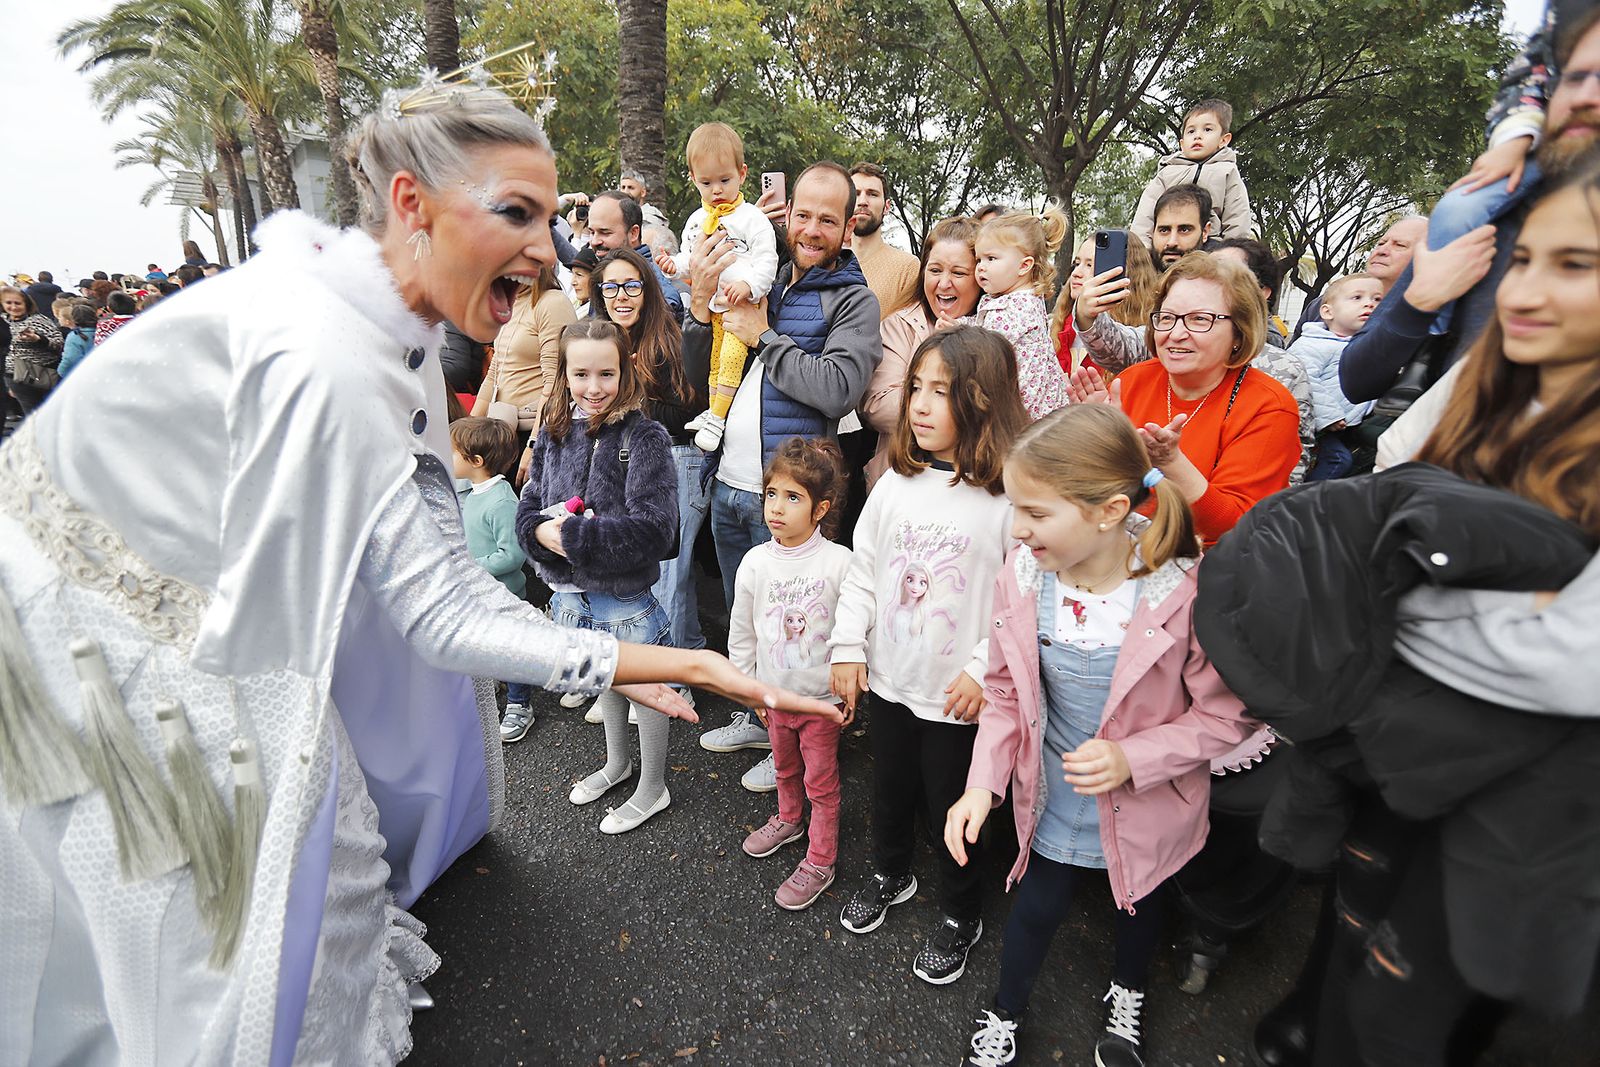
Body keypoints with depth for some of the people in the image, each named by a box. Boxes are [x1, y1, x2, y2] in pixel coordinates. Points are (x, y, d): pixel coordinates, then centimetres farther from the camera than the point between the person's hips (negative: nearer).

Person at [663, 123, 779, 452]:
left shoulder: (751, 217, -7)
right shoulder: (696, 220, 12)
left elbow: (767, 259, -13)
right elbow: (689, 256, 21)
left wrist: (748, 285, -29)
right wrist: (676, 263, -2)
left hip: (743, 303, -7)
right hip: (710, 305, 7)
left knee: (731, 356, -18)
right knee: (713, 359, 15)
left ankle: (718, 417, -15)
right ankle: (713, 410, 27)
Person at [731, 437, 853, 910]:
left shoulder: (839, 562, -20)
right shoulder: (755, 562, -10)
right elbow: (741, 633, 2)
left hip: (822, 697, -4)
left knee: (821, 781, 12)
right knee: (785, 767, 27)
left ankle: (820, 861, 31)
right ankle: (788, 820, 53)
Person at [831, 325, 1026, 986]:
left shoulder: (1010, 494, -18)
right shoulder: (897, 480, -3)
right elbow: (862, 567, 3)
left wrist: (984, 670, -16)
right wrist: (847, 647, 1)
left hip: (959, 693, -4)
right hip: (889, 677, 5)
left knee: (952, 804, 14)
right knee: (890, 787, 25)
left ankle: (960, 915, 41)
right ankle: (890, 874, 53)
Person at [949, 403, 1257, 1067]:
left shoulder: (1186, 592, -30)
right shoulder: (1022, 577, -19)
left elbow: (1224, 717, -16)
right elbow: (1005, 692, -6)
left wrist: (1133, 758, -28)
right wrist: (983, 783, -14)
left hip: (1144, 809, -1)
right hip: (1052, 801, 1)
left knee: (1140, 904, 28)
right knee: (1035, 909, 21)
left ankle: (1128, 993, 63)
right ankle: (1005, 1013, 52)